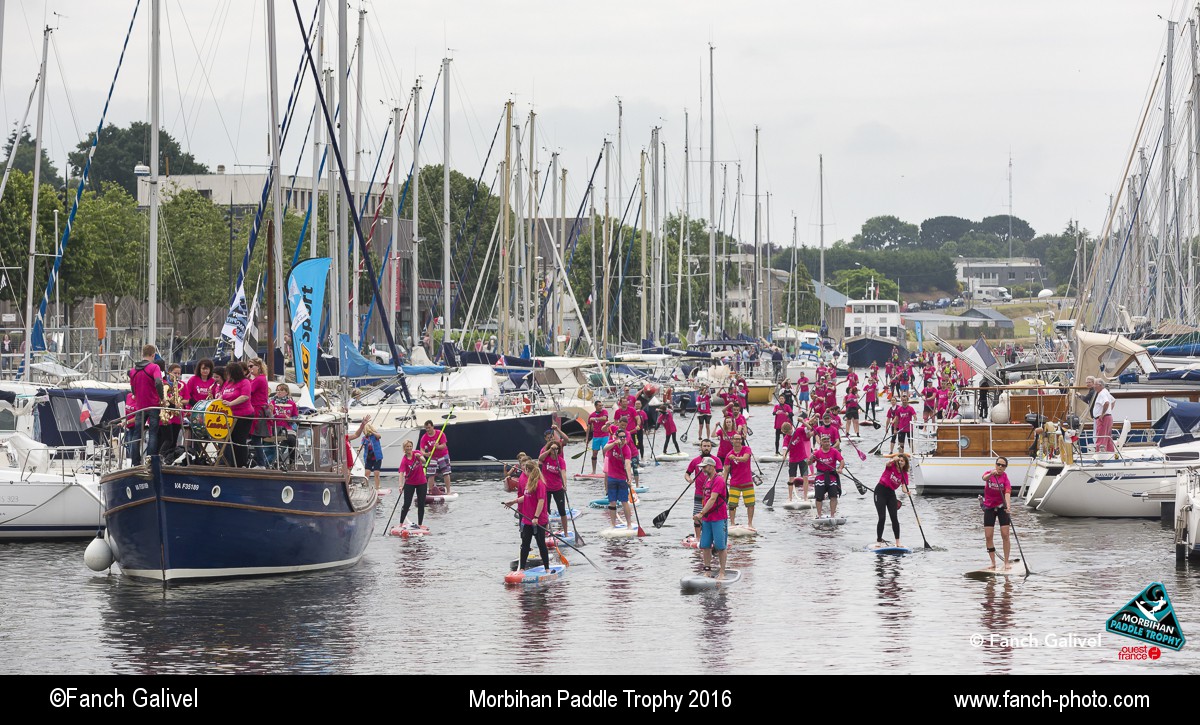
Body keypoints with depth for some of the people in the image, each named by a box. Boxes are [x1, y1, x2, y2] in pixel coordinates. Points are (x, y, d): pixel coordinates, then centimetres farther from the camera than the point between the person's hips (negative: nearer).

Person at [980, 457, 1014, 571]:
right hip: (989, 507, 1)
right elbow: (984, 478, -32)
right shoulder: (989, 474, -7)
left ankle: (1006, 562, 1)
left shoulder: (1005, 478, -11)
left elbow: (1007, 493, -25)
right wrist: (991, 474, -55)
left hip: (1001, 507, -1)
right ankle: (993, 562, 7)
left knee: (1005, 535, -7)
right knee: (988, 536, -3)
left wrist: (1008, 505, -44)